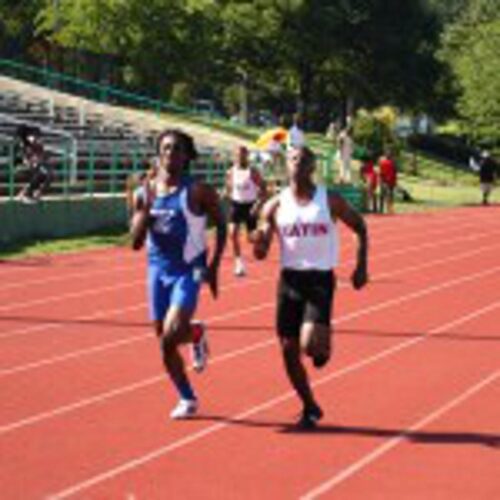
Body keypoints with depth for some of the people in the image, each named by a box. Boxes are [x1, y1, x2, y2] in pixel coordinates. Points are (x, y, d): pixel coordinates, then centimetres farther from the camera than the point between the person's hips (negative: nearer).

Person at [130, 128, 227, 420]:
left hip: (189, 270, -5)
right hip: (158, 270, 5)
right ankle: (187, 399, 26)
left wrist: (214, 266, -4)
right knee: (164, 341, 8)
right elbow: (136, 242, -1)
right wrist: (147, 207, -16)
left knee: (172, 334, -22)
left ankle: (197, 334, 15)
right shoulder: (145, 193, 1)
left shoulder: (198, 191, -10)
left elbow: (221, 224, 2)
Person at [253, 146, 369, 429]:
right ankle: (310, 407, 23)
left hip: (320, 279, -3)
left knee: (311, 344, -21)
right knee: (289, 350, 3)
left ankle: (324, 345, 19)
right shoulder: (276, 206, 1)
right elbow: (261, 253, 4)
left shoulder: (330, 201, -3)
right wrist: (259, 242, -20)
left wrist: (362, 266, 4)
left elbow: (360, 228, 11)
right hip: (290, 279, 3)